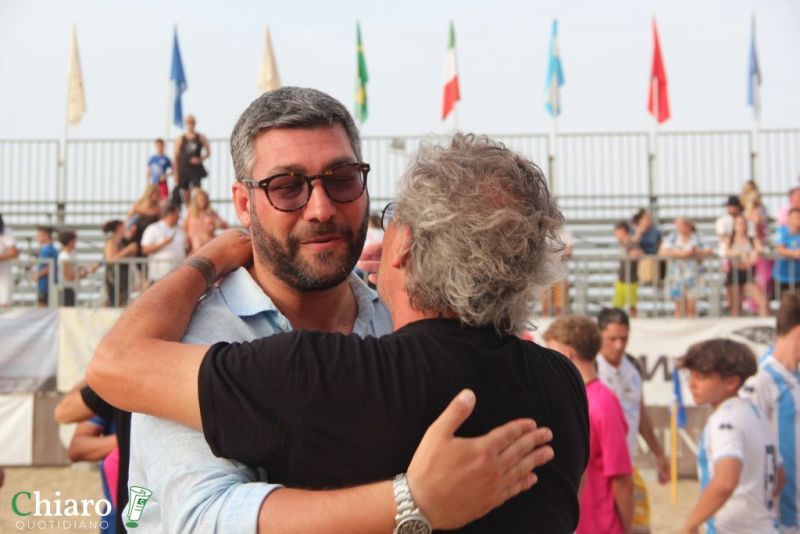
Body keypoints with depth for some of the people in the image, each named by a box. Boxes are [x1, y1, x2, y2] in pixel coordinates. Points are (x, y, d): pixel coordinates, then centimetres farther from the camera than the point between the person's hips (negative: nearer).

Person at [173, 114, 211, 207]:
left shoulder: (201, 138, 5)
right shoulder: (180, 139, 5)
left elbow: (208, 153, 10)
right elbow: (176, 157, 4)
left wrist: (200, 159, -10)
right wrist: (176, 174, -1)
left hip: (196, 169, -1)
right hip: (183, 171, 1)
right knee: (185, 194, 4)